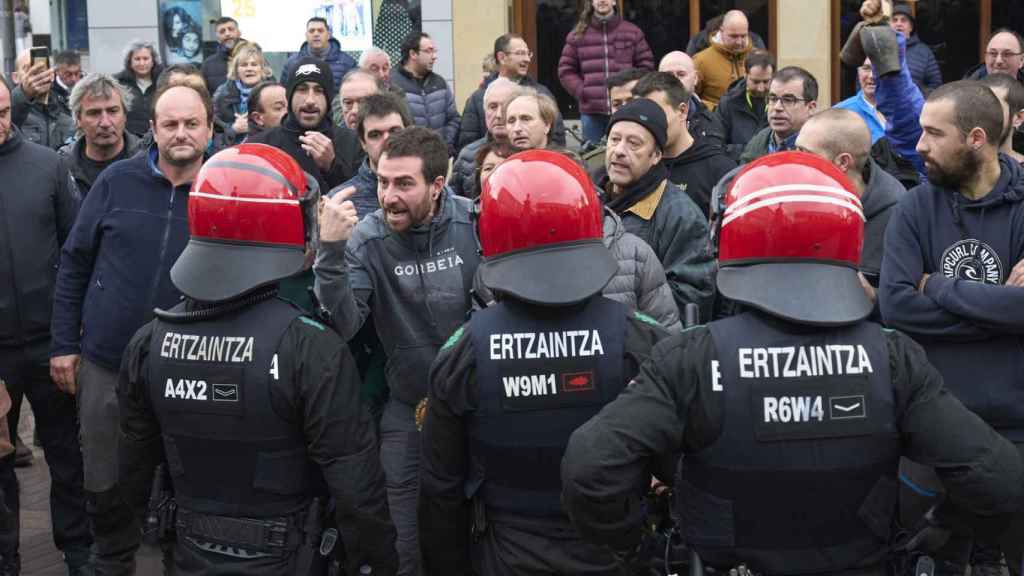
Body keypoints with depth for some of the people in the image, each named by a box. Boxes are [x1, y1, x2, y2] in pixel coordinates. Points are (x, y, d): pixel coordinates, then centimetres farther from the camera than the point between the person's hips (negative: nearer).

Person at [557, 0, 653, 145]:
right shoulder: (578, 34, 9)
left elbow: (646, 65, 9)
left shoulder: (632, 32, 8)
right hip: (591, 111, 1)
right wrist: (581, 92, -2)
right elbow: (566, 70, 10)